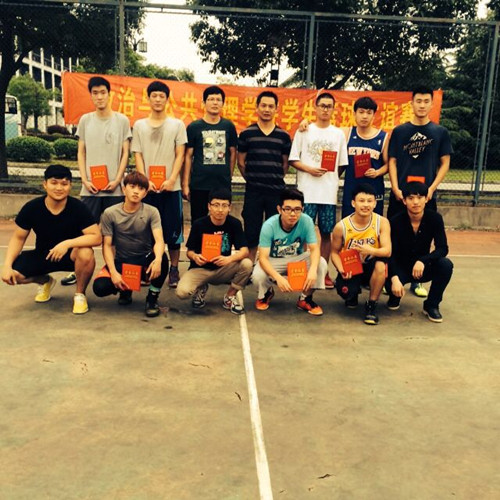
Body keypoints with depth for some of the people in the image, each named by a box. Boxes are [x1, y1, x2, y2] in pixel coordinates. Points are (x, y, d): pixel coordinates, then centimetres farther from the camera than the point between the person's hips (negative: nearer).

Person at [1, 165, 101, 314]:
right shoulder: (31, 207, -14)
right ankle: (45, 281, 16)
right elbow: (18, 238, -5)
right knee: (13, 274, -21)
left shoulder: (78, 208, -21)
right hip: (42, 255, 3)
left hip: (71, 255, -3)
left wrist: (67, 243, -40)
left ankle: (80, 294, -6)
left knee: (86, 254, -37)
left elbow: (96, 237, -27)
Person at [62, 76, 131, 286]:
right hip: (90, 186, 1)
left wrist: (117, 179, -8)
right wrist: (85, 180, -3)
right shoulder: (85, 120, 8)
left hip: (115, 187, -1)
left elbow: (125, 153, 2)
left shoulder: (122, 120, 3)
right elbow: (81, 153, 9)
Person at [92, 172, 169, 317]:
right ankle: (125, 289, 13)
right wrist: (113, 272, -23)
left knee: (163, 259, -35)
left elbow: (159, 240, -22)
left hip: (145, 261, -1)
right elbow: (107, 245, -8)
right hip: (121, 261, 1)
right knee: (100, 287, -26)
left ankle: (152, 298, -8)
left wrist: (157, 259, -45)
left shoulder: (151, 212, -10)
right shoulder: (110, 213, -9)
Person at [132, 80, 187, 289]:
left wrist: (171, 180, -12)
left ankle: (174, 269, 11)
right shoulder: (139, 125, 10)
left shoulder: (177, 125, 6)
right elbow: (138, 156, 5)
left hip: (170, 186, -1)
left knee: (173, 230, 1)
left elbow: (180, 155, 1)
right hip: (147, 186, 1)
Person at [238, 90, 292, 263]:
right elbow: (241, 162, 8)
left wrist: (276, 178, 9)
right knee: (251, 232, 4)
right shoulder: (246, 134, 3)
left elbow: (285, 164, 12)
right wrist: (252, 179, 9)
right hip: (253, 191, -1)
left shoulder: (283, 136, 6)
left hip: (277, 190, 1)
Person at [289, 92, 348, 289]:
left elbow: (341, 164, 11)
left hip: (329, 191, 2)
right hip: (307, 190, -2)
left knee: (327, 233, 6)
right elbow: (293, 159, 1)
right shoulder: (304, 131, 5)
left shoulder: (338, 134, 11)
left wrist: (329, 175, -3)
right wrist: (309, 169, -13)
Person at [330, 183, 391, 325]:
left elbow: (387, 251, -24)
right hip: (350, 268, 0)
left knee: (381, 263, -35)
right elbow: (335, 252, -3)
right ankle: (353, 295, 18)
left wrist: (372, 251, -46)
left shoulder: (382, 222, -15)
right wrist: (341, 270, -22)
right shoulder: (341, 226, -15)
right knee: (345, 291, -29)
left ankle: (371, 304, -11)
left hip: (371, 267, 0)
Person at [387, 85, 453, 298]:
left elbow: (445, 163, 5)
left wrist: (432, 188, -7)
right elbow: (392, 161, 3)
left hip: (426, 194, 0)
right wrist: (395, 188, -9)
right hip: (400, 193, 0)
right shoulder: (399, 131, 4)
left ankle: (416, 280, 18)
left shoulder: (440, 132, 5)